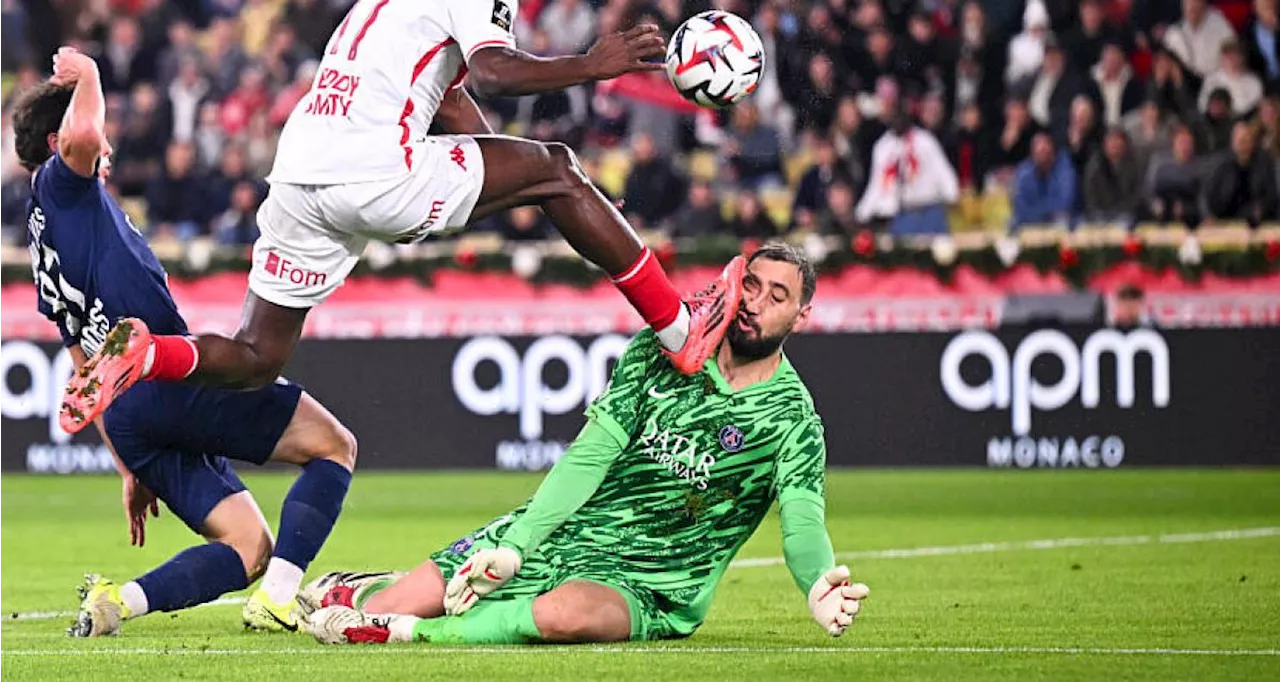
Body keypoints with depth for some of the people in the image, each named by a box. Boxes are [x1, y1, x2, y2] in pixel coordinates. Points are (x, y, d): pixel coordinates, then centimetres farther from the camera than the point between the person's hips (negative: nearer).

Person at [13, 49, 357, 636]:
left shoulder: (48, 257, 30)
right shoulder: (59, 183, 5)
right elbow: (80, 134, -21)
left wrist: (130, 471, 28)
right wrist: (87, 77, 0)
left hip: (126, 422, 9)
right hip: (169, 376, -9)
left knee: (247, 547, 6)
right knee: (334, 446, 0)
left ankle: (119, 601, -16)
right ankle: (275, 599, -17)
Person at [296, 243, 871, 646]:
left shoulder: (791, 419, -8)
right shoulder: (661, 349, 1)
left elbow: (802, 522, -20)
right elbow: (589, 457, -4)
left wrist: (819, 588, -43)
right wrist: (513, 548, -14)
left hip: (643, 585, -3)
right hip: (559, 535, 4)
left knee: (563, 614, -41)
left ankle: (409, 630, -22)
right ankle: (364, 592, 31)